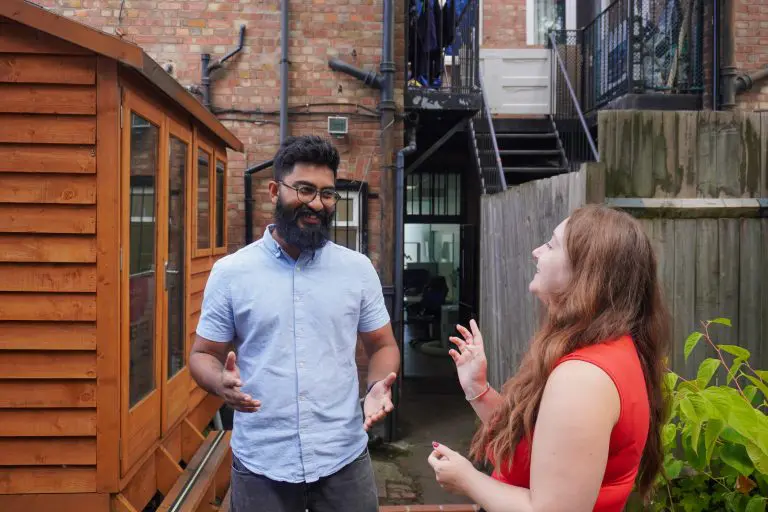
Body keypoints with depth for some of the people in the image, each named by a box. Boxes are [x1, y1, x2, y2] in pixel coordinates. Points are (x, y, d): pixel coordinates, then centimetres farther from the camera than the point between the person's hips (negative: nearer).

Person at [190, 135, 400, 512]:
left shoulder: (358, 268, 0)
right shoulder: (230, 271, -3)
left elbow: (382, 346, 7)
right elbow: (204, 355, 3)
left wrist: (378, 386, -15)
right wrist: (221, 383, -20)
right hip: (259, 465, 0)